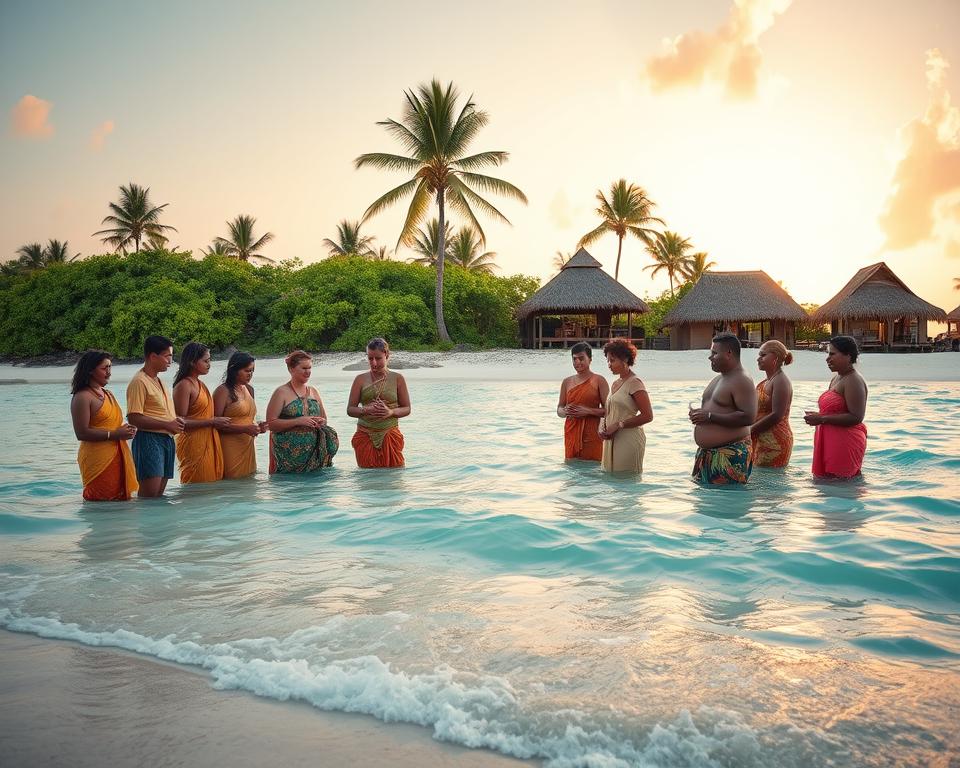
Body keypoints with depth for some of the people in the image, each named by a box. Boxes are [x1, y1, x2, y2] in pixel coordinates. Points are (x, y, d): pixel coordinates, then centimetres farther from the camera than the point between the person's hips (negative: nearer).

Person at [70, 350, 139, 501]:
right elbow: (81, 433, -17)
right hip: (97, 460, -8)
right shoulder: (82, 397, -9)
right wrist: (114, 434, -18)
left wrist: (125, 430, 8)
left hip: (116, 457, 8)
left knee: (121, 500, 9)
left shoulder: (108, 394, 18)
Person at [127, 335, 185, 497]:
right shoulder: (139, 381, -10)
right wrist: (167, 425, -17)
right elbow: (134, 418, -18)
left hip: (166, 440, 9)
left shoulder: (158, 381, 19)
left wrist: (176, 421, 8)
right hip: (149, 440, -9)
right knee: (149, 495, -11)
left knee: (159, 494, 9)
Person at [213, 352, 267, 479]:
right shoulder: (223, 391, -9)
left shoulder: (249, 390, 16)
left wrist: (257, 426, 7)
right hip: (230, 448, -7)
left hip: (248, 447, 8)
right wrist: (245, 429, -20)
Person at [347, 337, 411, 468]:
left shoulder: (397, 379, 4)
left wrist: (391, 412, -15)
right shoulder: (361, 379, 5)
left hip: (390, 435, 0)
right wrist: (366, 410, -16)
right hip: (365, 436, 0)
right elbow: (350, 409, 4)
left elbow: (407, 409, 5)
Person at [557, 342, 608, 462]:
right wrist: (565, 411, -7)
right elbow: (559, 410, 16)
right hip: (571, 433, 4)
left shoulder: (598, 380, -1)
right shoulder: (567, 382, 12)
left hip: (591, 434, -4)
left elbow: (608, 410, -5)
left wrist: (588, 411, -17)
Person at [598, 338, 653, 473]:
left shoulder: (634, 383, -11)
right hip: (612, 440, 8)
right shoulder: (615, 383, 14)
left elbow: (647, 416, -16)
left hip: (629, 440, -8)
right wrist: (602, 428, 1)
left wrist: (618, 425, -15)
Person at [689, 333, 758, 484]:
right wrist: (700, 413, 8)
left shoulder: (742, 381, -13)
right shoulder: (718, 379, 18)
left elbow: (749, 417, -23)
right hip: (708, 453, 10)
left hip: (731, 455, -10)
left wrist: (709, 416, -21)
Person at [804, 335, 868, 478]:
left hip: (845, 444, -10)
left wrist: (822, 419, -21)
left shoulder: (854, 381, -15)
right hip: (830, 443, 10)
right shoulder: (836, 378, 16)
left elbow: (856, 417, -23)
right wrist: (817, 416, 12)